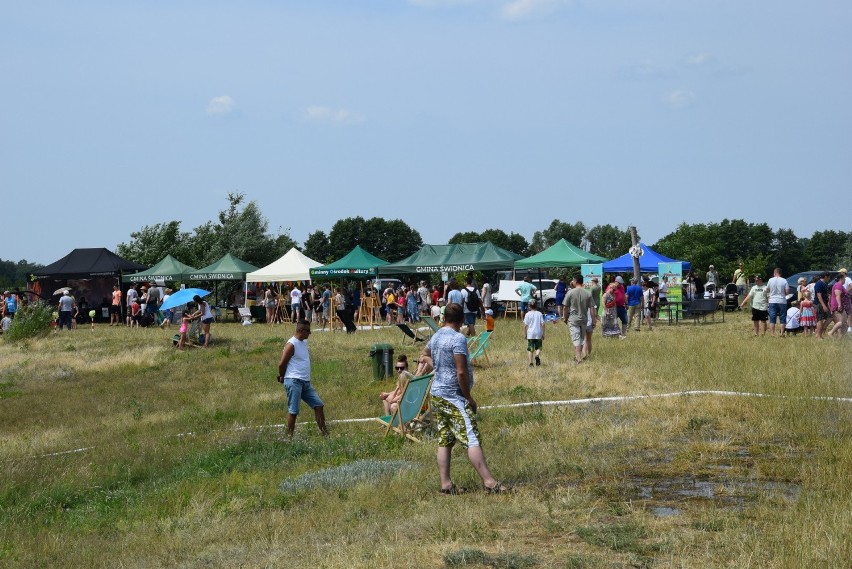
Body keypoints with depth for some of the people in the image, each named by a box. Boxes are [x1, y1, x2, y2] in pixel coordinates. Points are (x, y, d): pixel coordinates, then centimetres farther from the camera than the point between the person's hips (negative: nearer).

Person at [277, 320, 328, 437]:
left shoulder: (304, 342, 14)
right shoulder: (291, 344, -14)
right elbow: (282, 363, -14)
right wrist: (282, 377, 1)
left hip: (306, 382, 9)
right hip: (294, 382, -9)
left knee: (318, 405, 6)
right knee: (293, 411, -5)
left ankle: (324, 432, 11)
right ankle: (290, 435, 2)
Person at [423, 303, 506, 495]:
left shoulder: (435, 337, 10)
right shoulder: (458, 339, -16)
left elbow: (425, 353, 33)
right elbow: (461, 372, -20)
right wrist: (469, 398, -11)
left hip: (436, 394, 9)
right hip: (453, 397, -9)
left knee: (444, 441, 9)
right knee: (472, 440, -10)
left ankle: (446, 484, 9)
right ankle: (489, 482, -13)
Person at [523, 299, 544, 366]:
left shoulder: (528, 314, -2)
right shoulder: (539, 314, 2)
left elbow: (525, 325, -4)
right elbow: (542, 324, -1)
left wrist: (525, 334, 7)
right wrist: (543, 334, 7)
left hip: (530, 334, -1)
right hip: (538, 334, 1)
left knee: (530, 349, 4)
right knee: (538, 347, 12)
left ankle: (531, 363, -2)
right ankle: (537, 355, -19)